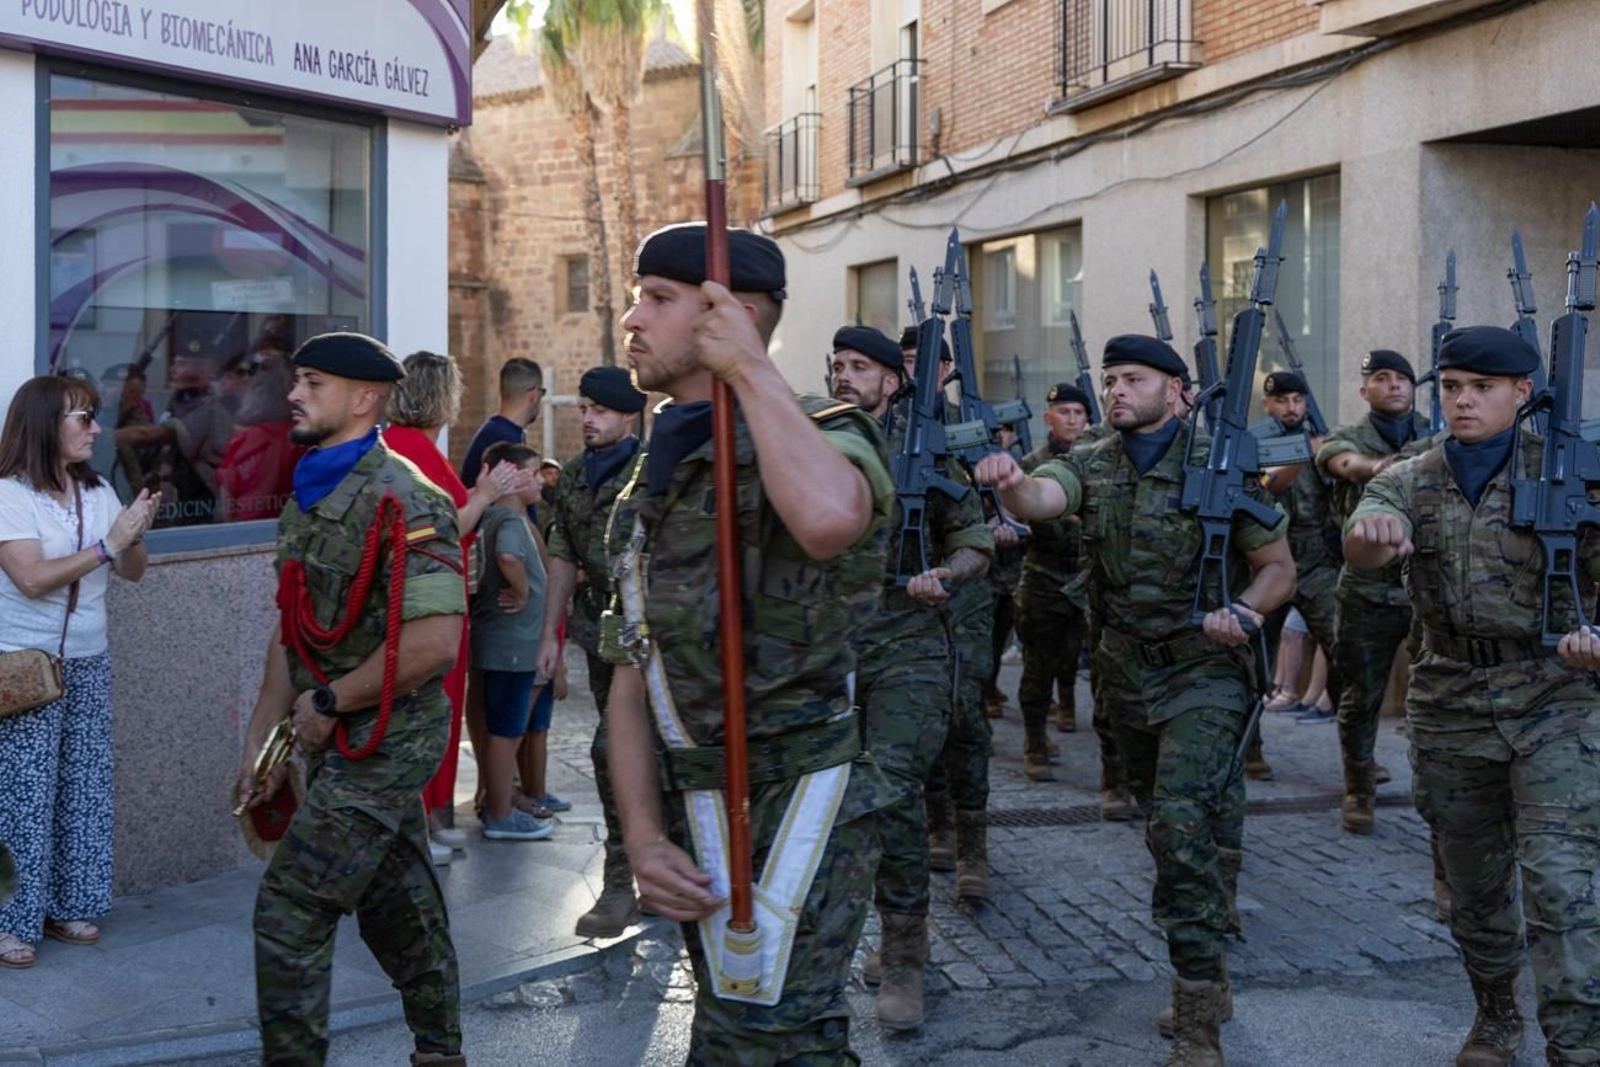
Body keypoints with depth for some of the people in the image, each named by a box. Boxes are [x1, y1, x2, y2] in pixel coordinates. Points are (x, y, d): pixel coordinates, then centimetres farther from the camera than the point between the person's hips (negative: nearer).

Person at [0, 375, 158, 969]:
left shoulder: (98, 491, 6)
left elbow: (133, 573, 10)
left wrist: (136, 537, -11)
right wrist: (106, 545, -21)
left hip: (89, 662, 6)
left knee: (85, 789, 9)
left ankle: (67, 906, 20)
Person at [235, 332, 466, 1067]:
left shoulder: (399, 500, -19)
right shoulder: (307, 499, 10)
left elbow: (434, 642, -27)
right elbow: (292, 632, 16)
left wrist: (327, 704, -17)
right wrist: (263, 737, 12)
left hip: (383, 743, -9)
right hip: (341, 743, 9)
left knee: (290, 910, -7)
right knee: (398, 905, 18)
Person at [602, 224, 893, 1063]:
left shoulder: (822, 439, -9)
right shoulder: (650, 488, 14)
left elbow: (829, 517, -37)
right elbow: (632, 676, 12)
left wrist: (750, 368, -23)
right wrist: (643, 838, -1)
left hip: (797, 814, -8)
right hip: (696, 825, 8)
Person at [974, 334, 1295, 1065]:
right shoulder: (1090, 468, 1)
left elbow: (1279, 569, -1)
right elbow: (1040, 500, -22)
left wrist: (1243, 611, -22)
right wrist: (1011, 484, -46)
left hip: (1203, 674, -5)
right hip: (1126, 674, 5)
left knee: (1183, 826, -18)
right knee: (1174, 831, 17)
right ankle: (1209, 981, 36)